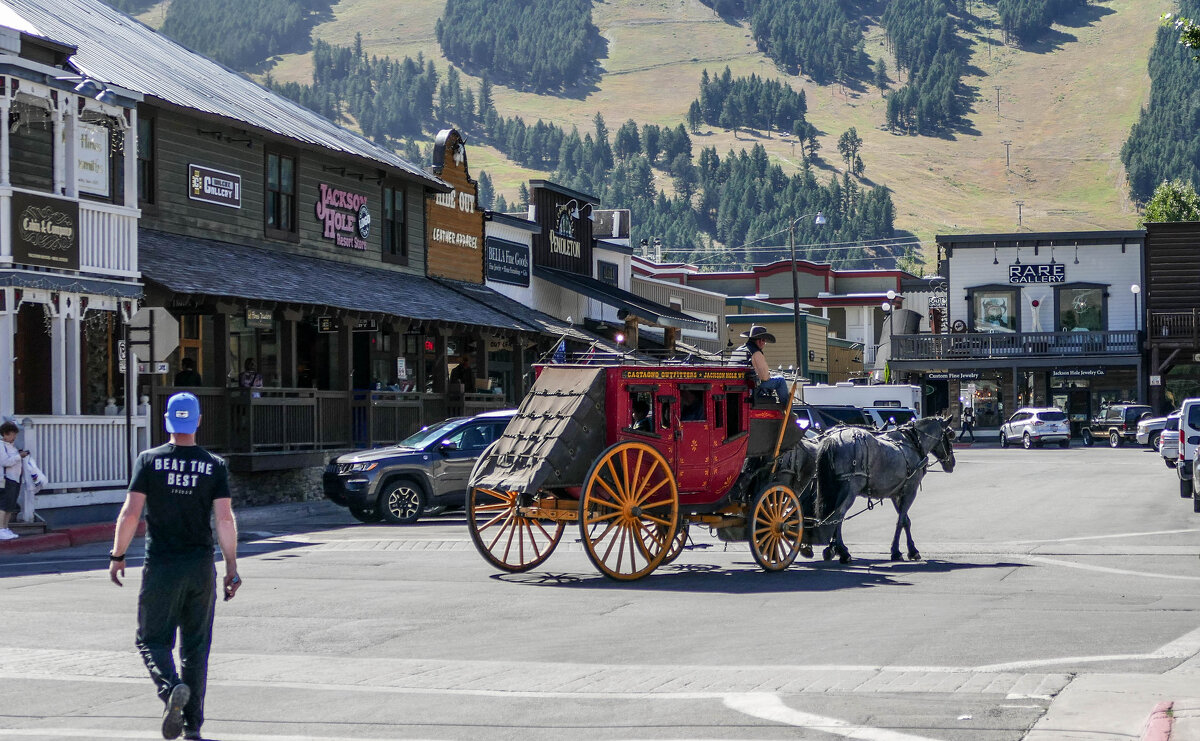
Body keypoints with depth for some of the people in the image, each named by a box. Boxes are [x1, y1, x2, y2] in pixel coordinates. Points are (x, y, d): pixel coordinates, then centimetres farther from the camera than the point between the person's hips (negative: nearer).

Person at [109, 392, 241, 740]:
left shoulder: (149, 460, -3)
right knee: (195, 646, 11)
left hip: (160, 567, -2)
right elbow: (225, 519, -6)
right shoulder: (215, 466, 0)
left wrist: (117, 556, 3)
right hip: (201, 567, 2)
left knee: (152, 640, 6)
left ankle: (171, 687, -23)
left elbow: (130, 513, -7)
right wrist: (231, 568, -2)